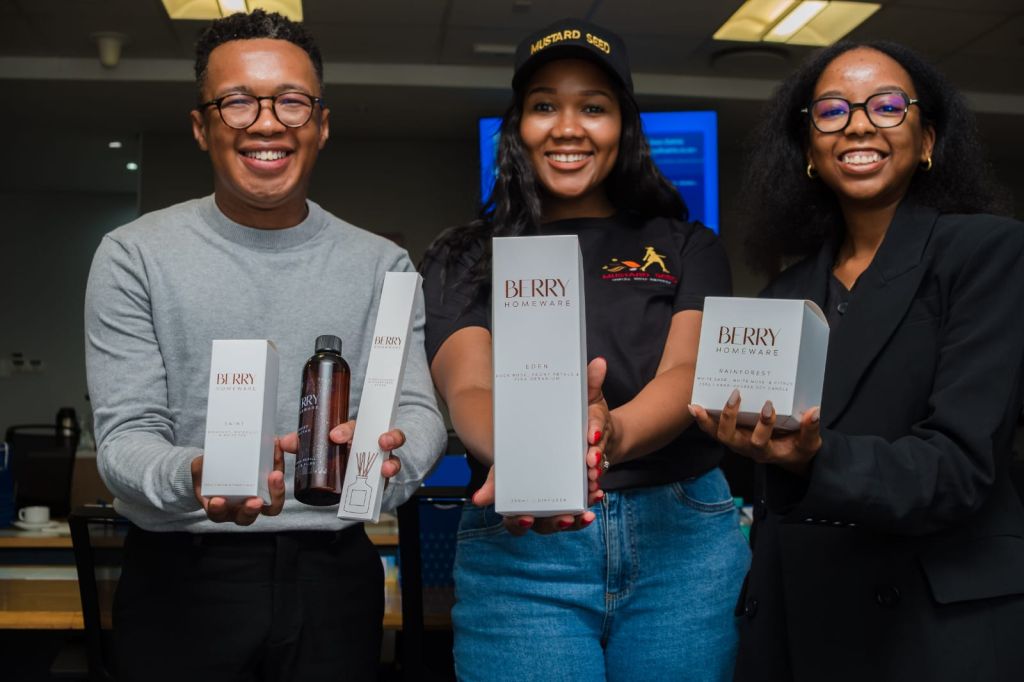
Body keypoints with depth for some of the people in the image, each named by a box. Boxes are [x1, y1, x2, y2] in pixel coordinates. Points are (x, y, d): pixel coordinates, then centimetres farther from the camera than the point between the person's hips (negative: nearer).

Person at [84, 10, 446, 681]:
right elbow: (126, 436, -7)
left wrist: (390, 460, -30)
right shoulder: (135, 256, -3)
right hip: (183, 575, -1)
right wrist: (191, 478, -31)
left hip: (333, 577, 2)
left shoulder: (382, 265, 2)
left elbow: (419, 409, -5)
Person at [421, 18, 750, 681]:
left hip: (682, 540, 1)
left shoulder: (686, 246, 7)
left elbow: (689, 372, -10)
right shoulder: (465, 259, 5)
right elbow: (468, 389, -10)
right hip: (518, 549, 0)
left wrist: (608, 435, -33)